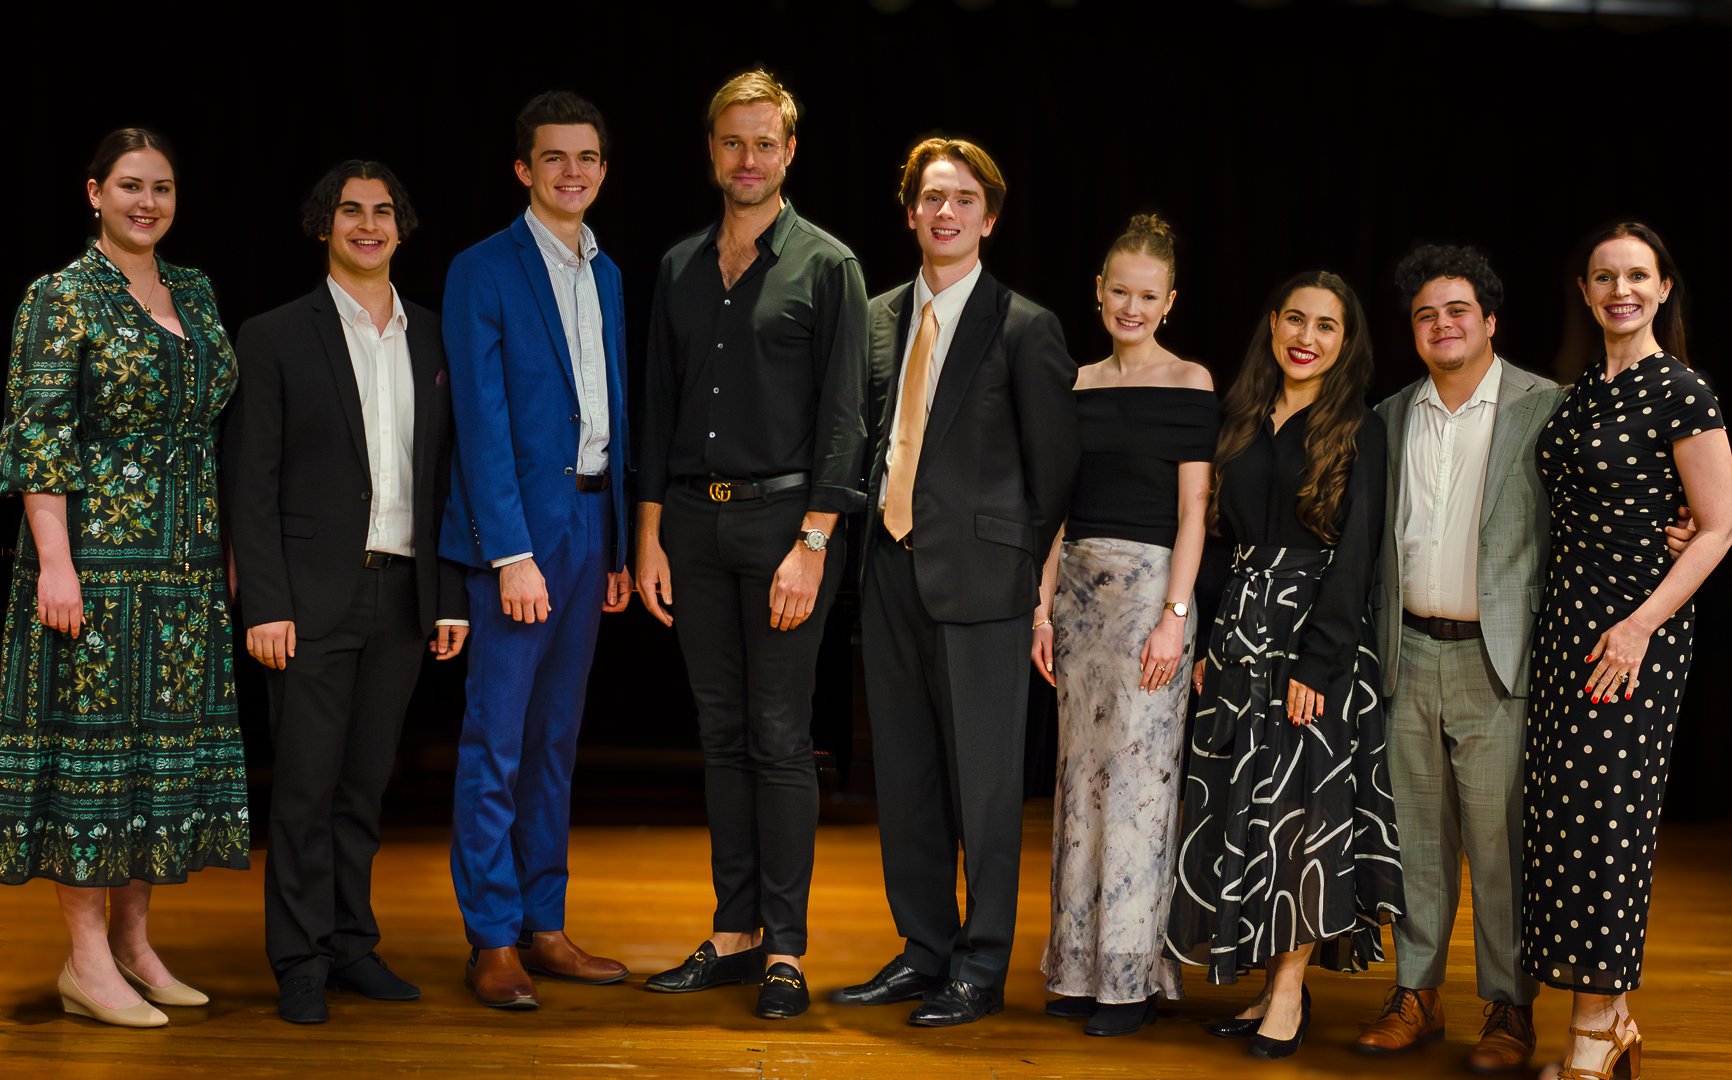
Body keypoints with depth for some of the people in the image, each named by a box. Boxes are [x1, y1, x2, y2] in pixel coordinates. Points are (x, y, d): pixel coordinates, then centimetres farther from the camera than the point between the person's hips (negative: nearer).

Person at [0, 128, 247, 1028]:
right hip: (96, 554, -7)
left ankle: (133, 944, 17)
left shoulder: (194, 293, 15)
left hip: (188, 561, 7)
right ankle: (86, 961, 2)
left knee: (168, 742, 8)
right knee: (92, 737, -4)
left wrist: (229, 541, 15)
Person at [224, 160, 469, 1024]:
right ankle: (300, 961, 8)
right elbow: (250, 481, -4)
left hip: (403, 595, 4)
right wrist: (265, 604, -11)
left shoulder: (433, 340, 11)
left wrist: (450, 597, 7)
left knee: (366, 783, 10)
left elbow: (448, 478, 12)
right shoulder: (276, 337, 0)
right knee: (306, 784, -1)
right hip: (314, 595, -4)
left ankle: (351, 942, 20)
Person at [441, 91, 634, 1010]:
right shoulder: (483, 272, -6)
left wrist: (621, 545, 11)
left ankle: (543, 925, 19)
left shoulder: (607, 275, 14)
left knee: (555, 737, 12)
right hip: (517, 526, -7)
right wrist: (512, 553, -17)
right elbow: (482, 422, -12)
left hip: (589, 522, 7)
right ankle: (492, 942, 3)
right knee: (496, 739, -4)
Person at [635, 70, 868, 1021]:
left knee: (780, 736, -2)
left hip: (783, 514, -5)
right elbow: (658, 406, 14)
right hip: (693, 519, 5)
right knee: (721, 734, 9)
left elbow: (843, 416, -7)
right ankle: (734, 933, 17)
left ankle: (785, 949, 4)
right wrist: (648, 535, 8)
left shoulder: (827, 266, -2)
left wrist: (811, 543, -14)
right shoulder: (678, 267, 13)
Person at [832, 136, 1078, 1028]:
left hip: (977, 578, -5)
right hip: (891, 565, 6)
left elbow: (1053, 468, -1)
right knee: (904, 774, 11)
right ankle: (924, 950, 23)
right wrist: (876, 529, 7)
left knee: (982, 778, 0)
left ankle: (981, 968, 10)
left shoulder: (1025, 330, -4)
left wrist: (1024, 569, -1)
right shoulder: (879, 318, 12)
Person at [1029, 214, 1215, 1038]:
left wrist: (1175, 615, -13)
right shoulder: (1078, 385, 11)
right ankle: (1080, 964, 16)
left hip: (1151, 582, -5)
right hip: (1079, 583, 5)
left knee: (1137, 772, -4)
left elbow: (1192, 508, -6)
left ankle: (1132, 977, 4)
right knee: (1081, 769, 8)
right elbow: (1059, 504, 13)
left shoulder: (1189, 384, -3)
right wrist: (1043, 603, 8)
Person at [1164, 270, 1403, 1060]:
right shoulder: (1241, 420, 12)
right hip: (1242, 632, 5)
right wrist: (1209, 640, 7)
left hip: (1319, 639, -5)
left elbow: (1355, 555, -10)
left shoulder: (1359, 431, -3)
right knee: (1241, 809, 5)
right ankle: (1270, 986, 13)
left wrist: (1316, 664, -16)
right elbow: (1221, 531, 14)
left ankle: (1291, 988, 3)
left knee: (1304, 806, -4)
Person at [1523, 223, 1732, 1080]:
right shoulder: (1579, 394, 12)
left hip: (1637, 629, -7)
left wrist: (1641, 624, -19)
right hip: (1563, 622, 7)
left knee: (1601, 813, -8)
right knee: (1560, 812, 5)